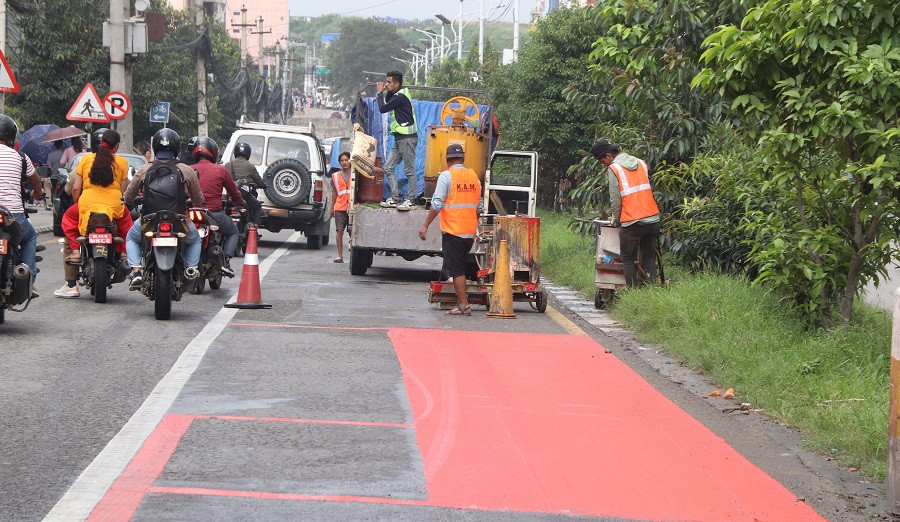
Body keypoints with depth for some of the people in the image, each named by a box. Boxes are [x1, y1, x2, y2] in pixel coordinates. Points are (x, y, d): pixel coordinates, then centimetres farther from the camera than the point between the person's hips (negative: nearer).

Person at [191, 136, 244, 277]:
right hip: (215, 213, -2)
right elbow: (234, 192, 9)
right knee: (233, 231, 22)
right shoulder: (220, 170, -1)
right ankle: (226, 260, 4)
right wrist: (240, 202, 29)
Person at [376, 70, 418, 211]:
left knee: (409, 170, -5)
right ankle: (394, 198, 9)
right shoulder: (395, 94, 16)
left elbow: (383, 108, -13)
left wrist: (380, 93, 1)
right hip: (399, 138, 11)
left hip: (407, 138, -11)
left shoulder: (400, 97, -15)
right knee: (388, 168, 8)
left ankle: (410, 200, -3)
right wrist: (383, 93, 6)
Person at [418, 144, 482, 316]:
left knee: (456, 269, -3)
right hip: (470, 232, 6)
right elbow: (480, 207, 15)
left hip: (452, 231, -6)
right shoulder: (474, 176, 10)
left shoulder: (446, 176, -8)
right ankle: (461, 301, 18)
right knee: (460, 267, 17)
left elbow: (437, 204, -14)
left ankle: (464, 305, -5)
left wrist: (425, 225, -9)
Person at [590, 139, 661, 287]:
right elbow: (649, 189, 16)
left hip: (631, 222, -6)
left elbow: (615, 199, -5)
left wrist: (615, 220, 10)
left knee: (628, 259, 5)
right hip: (652, 219, 6)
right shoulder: (641, 163, 14)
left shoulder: (613, 168, -4)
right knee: (649, 258, 11)